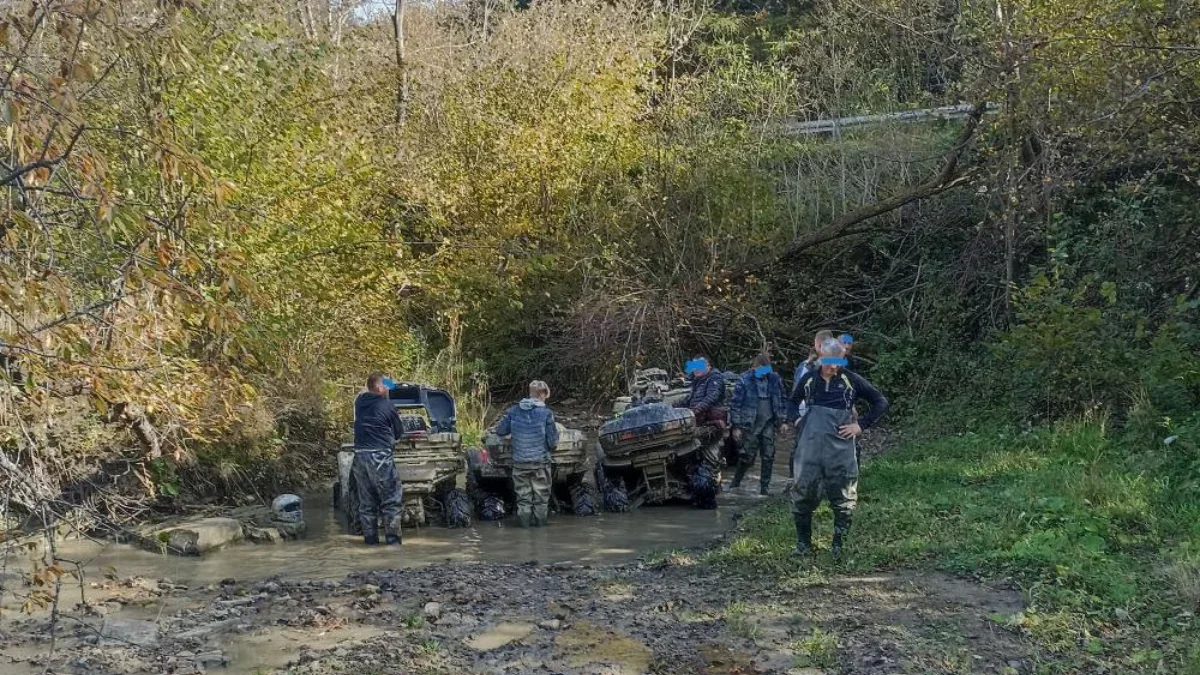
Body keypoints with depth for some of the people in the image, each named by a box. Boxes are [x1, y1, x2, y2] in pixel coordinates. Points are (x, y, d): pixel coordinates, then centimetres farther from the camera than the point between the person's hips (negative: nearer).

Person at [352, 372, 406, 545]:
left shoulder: (359, 402, 5)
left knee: (366, 500, 11)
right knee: (391, 499, 2)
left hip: (360, 455, 6)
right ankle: (392, 538, 0)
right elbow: (399, 431, 4)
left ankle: (370, 538, 13)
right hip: (380, 456, -6)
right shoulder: (387, 406, -7)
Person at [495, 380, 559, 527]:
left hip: (519, 461, 2)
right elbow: (553, 441, -8)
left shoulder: (514, 411, -2)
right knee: (541, 493, 12)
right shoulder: (546, 413, -10)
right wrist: (551, 447, 15)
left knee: (523, 493, 12)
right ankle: (540, 519, 18)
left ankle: (524, 519, 13)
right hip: (540, 460, -2)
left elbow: (500, 431, 5)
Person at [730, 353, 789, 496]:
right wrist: (736, 426, -6)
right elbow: (736, 404, -5)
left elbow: (781, 400, 13)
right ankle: (736, 483, 16)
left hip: (768, 423, 4)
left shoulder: (774, 379, 4)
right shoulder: (745, 380, -7)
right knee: (748, 455, -3)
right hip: (751, 424, -3)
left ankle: (764, 487, 12)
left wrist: (781, 421, 10)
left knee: (768, 456, 3)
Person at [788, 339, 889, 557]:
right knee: (803, 492, 2)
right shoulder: (809, 379, 6)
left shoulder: (851, 380, -1)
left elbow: (881, 403, 4)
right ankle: (803, 544, 16)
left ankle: (839, 545, 17)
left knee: (843, 497, 3)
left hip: (840, 447, -2)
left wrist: (861, 425, -2)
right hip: (810, 447, 2)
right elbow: (792, 403, 24)